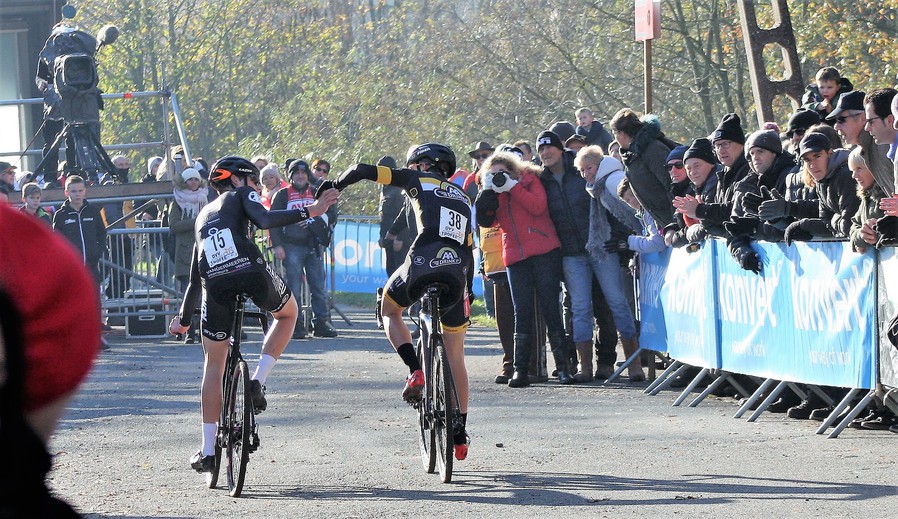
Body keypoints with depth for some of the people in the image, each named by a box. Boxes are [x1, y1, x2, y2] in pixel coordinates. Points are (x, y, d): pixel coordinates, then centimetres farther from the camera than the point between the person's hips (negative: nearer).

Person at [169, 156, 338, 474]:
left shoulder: (204, 215, 33)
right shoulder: (241, 195, 18)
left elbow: (195, 277, 34)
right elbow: (265, 220, -7)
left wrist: (183, 319, 43)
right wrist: (309, 212, -7)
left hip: (216, 286, 4)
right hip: (251, 272, -4)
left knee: (214, 365, 16)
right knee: (288, 313, 30)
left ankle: (207, 451, 13)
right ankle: (258, 381, 10)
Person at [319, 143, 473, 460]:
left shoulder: (418, 180, 14)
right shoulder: (462, 198, 29)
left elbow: (363, 170, 8)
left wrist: (336, 184, 24)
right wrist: (468, 288, 34)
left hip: (423, 264, -4)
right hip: (456, 274, 4)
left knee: (390, 311, 27)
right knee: (455, 355, 15)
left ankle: (415, 371, 2)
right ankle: (460, 434, 16)